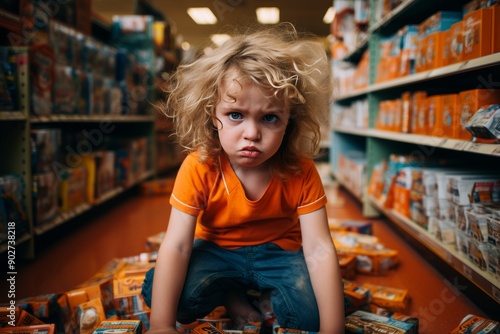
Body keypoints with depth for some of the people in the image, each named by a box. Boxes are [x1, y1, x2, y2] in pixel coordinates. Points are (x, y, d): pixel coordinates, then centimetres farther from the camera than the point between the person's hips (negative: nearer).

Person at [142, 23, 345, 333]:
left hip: (279, 251, 0)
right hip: (216, 251, 1)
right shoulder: (199, 168, -24)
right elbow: (176, 245, -27)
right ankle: (232, 297, 2)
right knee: (156, 289, -25)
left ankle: (270, 302, 6)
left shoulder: (300, 172, -22)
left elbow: (319, 249, -26)